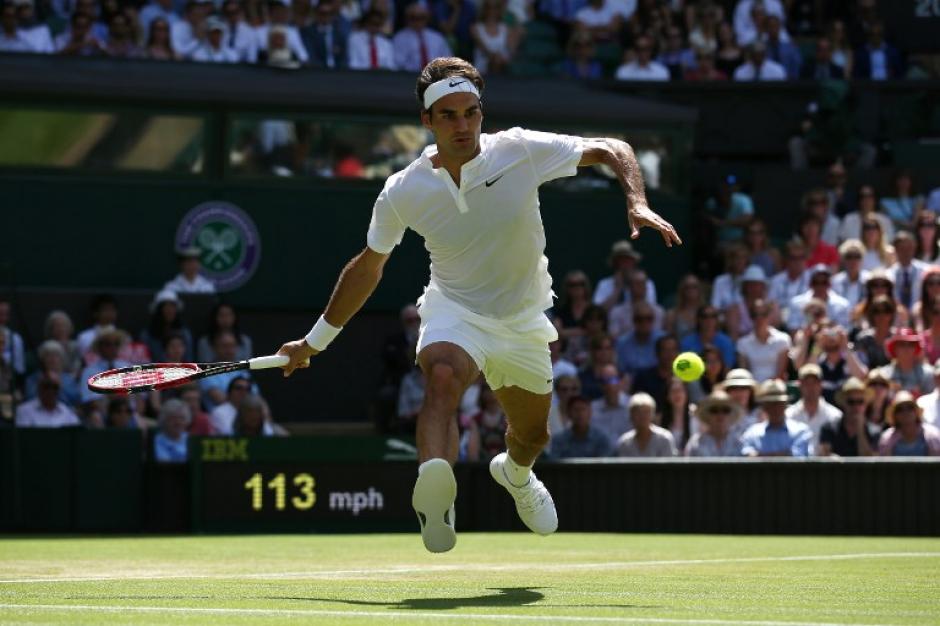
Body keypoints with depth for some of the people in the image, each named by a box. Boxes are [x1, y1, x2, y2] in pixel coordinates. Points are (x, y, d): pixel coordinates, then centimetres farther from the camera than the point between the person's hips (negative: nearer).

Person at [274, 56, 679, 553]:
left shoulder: (520, 151, -17)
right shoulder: (403, 192, -13)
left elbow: (613, 151, -11)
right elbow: (367, 268, 3)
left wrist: (637, 204, -31)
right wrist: (315, 341, 9)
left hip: (522, 321, 2)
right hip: (454, 311, -2)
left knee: (531, 435, 20)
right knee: (443, 377, -37)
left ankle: (514, 473, 59)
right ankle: (435, 496, -62)